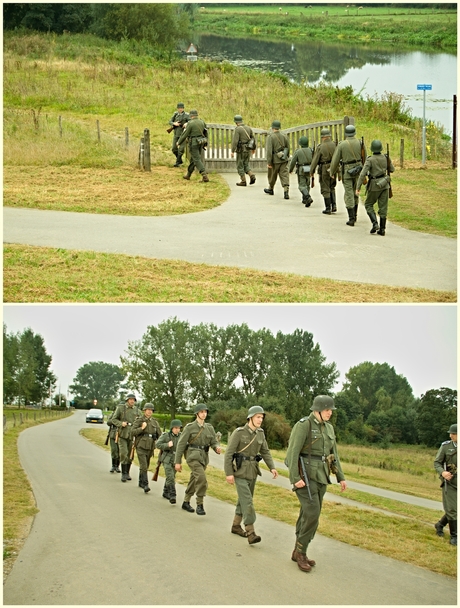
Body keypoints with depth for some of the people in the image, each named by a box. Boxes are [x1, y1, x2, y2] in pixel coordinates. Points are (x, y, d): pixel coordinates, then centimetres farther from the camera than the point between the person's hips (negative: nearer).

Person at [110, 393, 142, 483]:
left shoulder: (137, 410, 8)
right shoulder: (120, 408, 1)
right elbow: (114, 419, 3)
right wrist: (121, 423, -15)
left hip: (132, 435, 3)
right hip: (122, 434, -3)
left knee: (130, 455, 7)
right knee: (123, 453, -13)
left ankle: (127, 473, 20)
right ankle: (123, 474, -8)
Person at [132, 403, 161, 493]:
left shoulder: (155, 422, 10)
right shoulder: (139, 420, -2)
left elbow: (159, 434, 12)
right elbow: (133, 432, -9)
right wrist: (142, 428, -19)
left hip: (150, 447, 5)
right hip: (141, 446, -5)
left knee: (146, 466, 15)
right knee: (143, 466, -14)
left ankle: (141, 482, 32)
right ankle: (145, 485, -18)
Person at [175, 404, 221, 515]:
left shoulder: (209, 428, 9)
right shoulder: (190, 427, -6)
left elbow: (213, 443, 10)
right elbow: (181, 444, -5)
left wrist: (217, 448, -15)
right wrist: (177, 462, -6)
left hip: (204, 457, 6)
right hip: (193, 456, -6)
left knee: (194, 481, 15)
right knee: (202, 479, -22)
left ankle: (186, 503, 32)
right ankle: (200, 505, -12)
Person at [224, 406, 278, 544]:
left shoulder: (260, 434, 5)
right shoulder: (238, 433, -15)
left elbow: (265, 452, 9)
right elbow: (229, 453, -15)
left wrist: (272, 468, -5)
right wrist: (228, 473, -19)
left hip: (252, 471, 7)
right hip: (240, 470, -7)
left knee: (244, 499, 15)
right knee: (247, 501, -14)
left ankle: (236, 526, 32)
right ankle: (251, 533, -17)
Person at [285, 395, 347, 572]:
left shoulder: (328, 428, 12)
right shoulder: (303, 425, -14)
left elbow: (333, 454, 17)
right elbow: (292, 452, -18)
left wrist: (341, 477, 12)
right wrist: (295, 478, -24)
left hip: (320, 476, 8)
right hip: (304, 474, -8)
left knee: (309, 514, 10)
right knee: (312, 514, -15)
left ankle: (298, 553, 20)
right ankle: (301, 552, -2)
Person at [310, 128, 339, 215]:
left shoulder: (320, 147, -12)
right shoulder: (334, 145, -1)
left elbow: (315, 160, -10)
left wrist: (312, 171, 1)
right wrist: (339, 172, 8)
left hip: (324, 169, -4)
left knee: (325, 190, 4)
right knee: (332, 188, 21)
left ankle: (328, 209, 5)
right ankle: (334, 206, 11)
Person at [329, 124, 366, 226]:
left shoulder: (341, 145, -8)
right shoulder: (360, 143, -1)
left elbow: (335, 160, -4)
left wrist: (332, 172, 12)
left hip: (347, 172, -3)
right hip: (358, 172, 3)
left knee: (349, 195, -1)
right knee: (355, 193, 20)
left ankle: (351, 219, -5)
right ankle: (354, 215, 27)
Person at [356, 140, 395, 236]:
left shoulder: (370, 160, -16)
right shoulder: (386, 157, -3)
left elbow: (363, 174, -20)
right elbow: (392, 169, 13)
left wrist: (358, 188, -17)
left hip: (375, 186, -4)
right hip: (385, 184, 4)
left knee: (368, 205, 14)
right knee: (383, 207, 8)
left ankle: (375, 224, -4)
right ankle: (382, 229, 7)